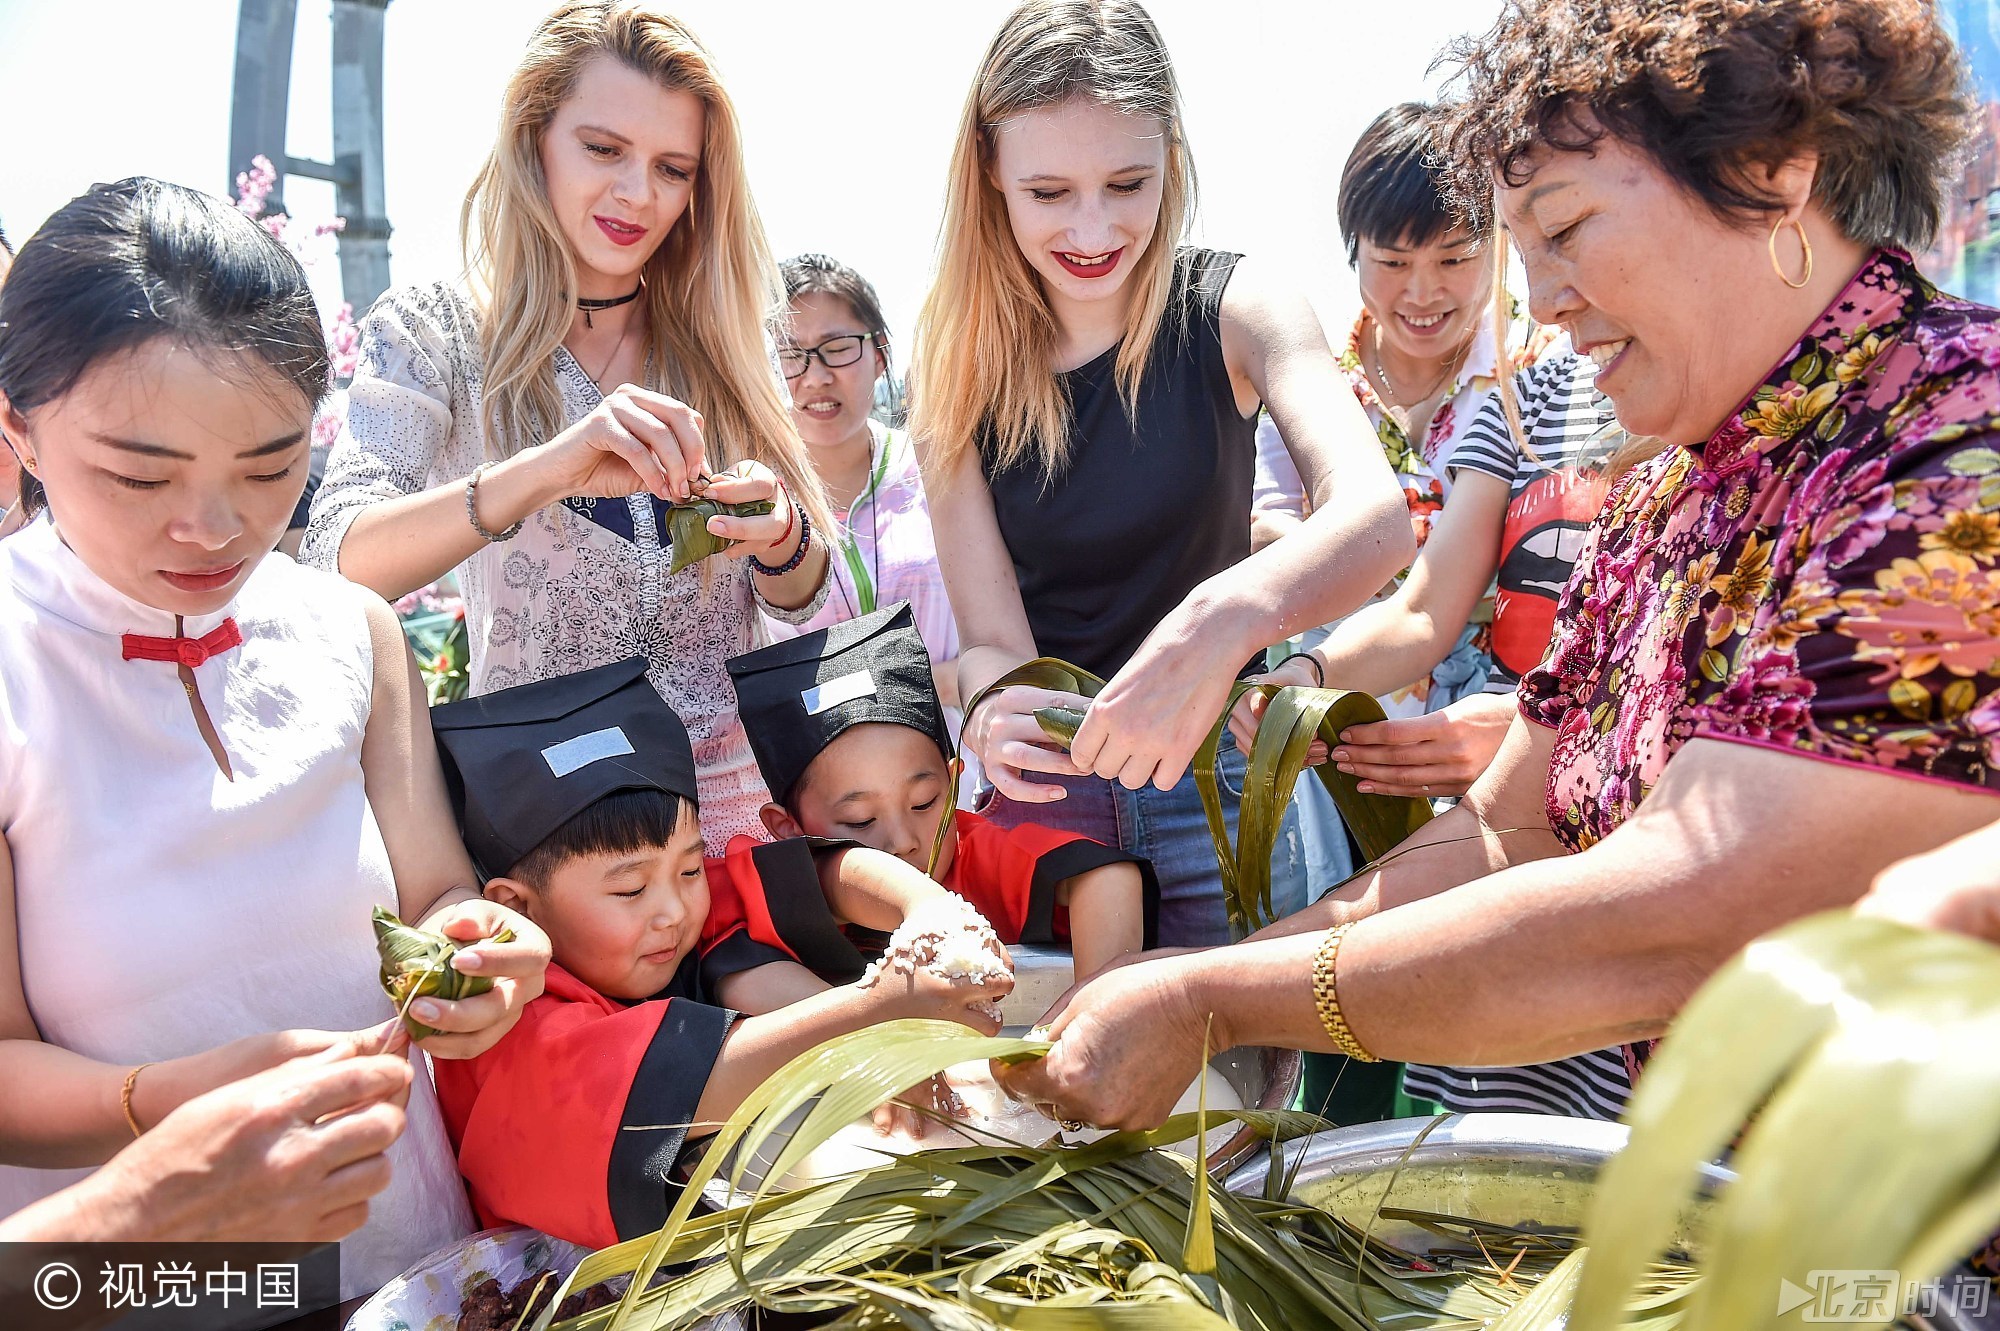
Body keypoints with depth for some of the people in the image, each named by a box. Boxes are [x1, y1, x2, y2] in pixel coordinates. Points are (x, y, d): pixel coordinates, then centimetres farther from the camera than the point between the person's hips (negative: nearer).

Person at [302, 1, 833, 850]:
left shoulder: (720, 338, 8)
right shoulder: (436, 333, 0)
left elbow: (802, 600, 9)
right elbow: (335, 564, -14)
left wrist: (778, 535, -14)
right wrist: (540, 472, -29)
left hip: (733, 791, 2)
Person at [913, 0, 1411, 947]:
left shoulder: (1231, 309, -11)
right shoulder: (957, 360, -8)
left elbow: (1378, 518, -28)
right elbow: (990, 637, -12)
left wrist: (1229, 617, -48)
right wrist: (997, 714, -35)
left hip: (1216, 780, 0)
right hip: (1044, 792, 1)